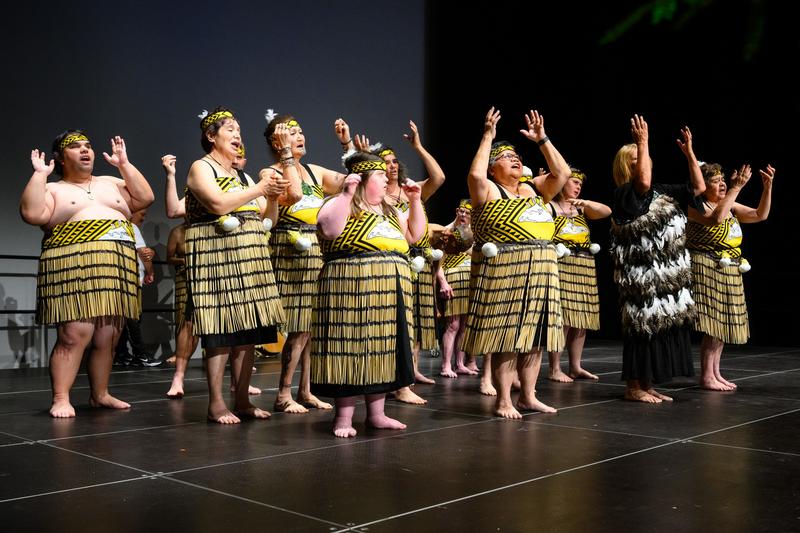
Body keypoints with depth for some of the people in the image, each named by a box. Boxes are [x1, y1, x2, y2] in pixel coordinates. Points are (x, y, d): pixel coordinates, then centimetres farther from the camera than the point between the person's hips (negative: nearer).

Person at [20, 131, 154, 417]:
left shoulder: (110, 183, 21)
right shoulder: (53, 190, 9)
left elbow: (144, 198, 10)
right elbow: (32, 214, -10)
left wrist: (124, 164, 9)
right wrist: (40, 174, -5)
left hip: (117, 269, 5)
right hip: (74, 268, -4)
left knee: (107, 338, 6)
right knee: (74, 336, -14)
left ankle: (100, 394, 16)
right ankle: (61, 399, -9)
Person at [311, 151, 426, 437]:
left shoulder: (389, 211, 23)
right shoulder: (341, 204, -2)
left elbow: (414, 234, 23)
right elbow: (330, 230, -21)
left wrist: (415, 201, 15)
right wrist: (347, 194, -21)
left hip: (391, 292, 8)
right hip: (352, 289, -8)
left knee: (382, 349, 10)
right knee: (351, 349, -6)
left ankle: (376, 413, 18)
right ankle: (344, 417, 2)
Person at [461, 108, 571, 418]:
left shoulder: (532, 189, 16)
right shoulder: (489, 191, -2)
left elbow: (562, 173, 12)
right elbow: (475, 175, -22)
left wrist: (542, 140, 7)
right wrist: (488, 137, -13)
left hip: (541, 271, 7)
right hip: (503, 271, -7)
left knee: (535, 335, 9)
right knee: (506, 336, -4)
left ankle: (528, 396, 19)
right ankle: (503, 400, 3)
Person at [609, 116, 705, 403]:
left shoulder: (664, 193, 13)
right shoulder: (623, 195, -9)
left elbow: (698, 188, 13)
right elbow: (644, 182, -29)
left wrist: (689, 152, 6)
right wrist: (643, 142, -22)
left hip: (669, 274, 8)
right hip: (641, 274, -7)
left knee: (663, 326, 8)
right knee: (643, 327, -5)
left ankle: (647, 385, 17)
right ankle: (633, 387, 4)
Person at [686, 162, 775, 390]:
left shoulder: (730, 206, 12)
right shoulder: (696, 206, -11)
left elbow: (760, 215, 10)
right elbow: (716, 218, -31)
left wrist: (767, 187, -3)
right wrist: (736, 188, -27)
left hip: (729, 272, 8)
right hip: (706, 269, -8)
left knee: (722, 323, 9)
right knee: (711, 323, -11)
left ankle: (715, 372, 15)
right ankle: (706, 376, -5)